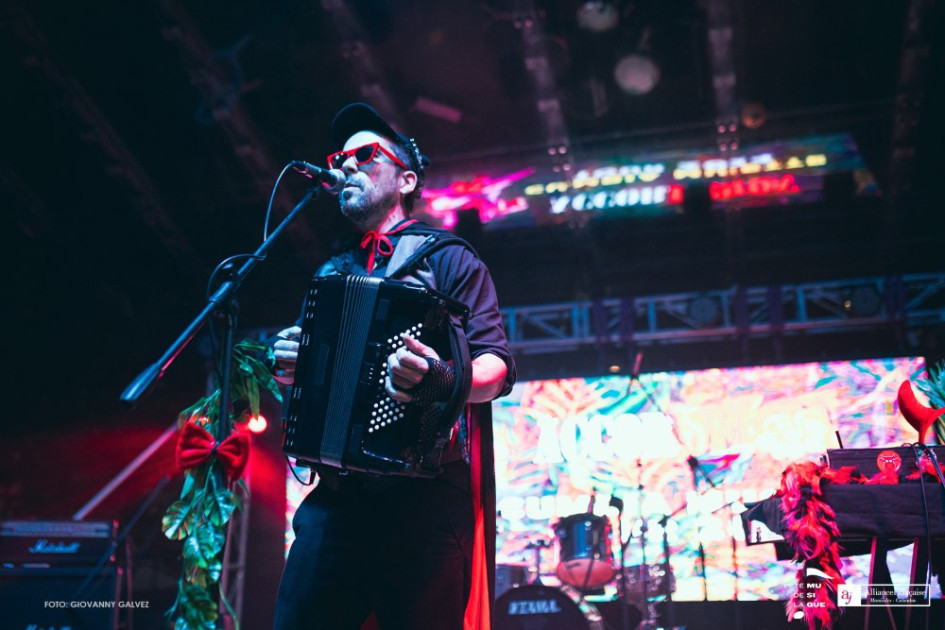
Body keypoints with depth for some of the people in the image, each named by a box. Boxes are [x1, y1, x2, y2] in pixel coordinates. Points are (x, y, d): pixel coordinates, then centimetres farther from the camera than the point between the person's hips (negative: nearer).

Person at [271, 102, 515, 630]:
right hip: (338, 493, 5)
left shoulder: (447, 258, 7)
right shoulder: (333, 272, 23)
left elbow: (498, 367, -3)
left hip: (425, 495, -5)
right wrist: (289, 368, 4)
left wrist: (441, 379, -25)